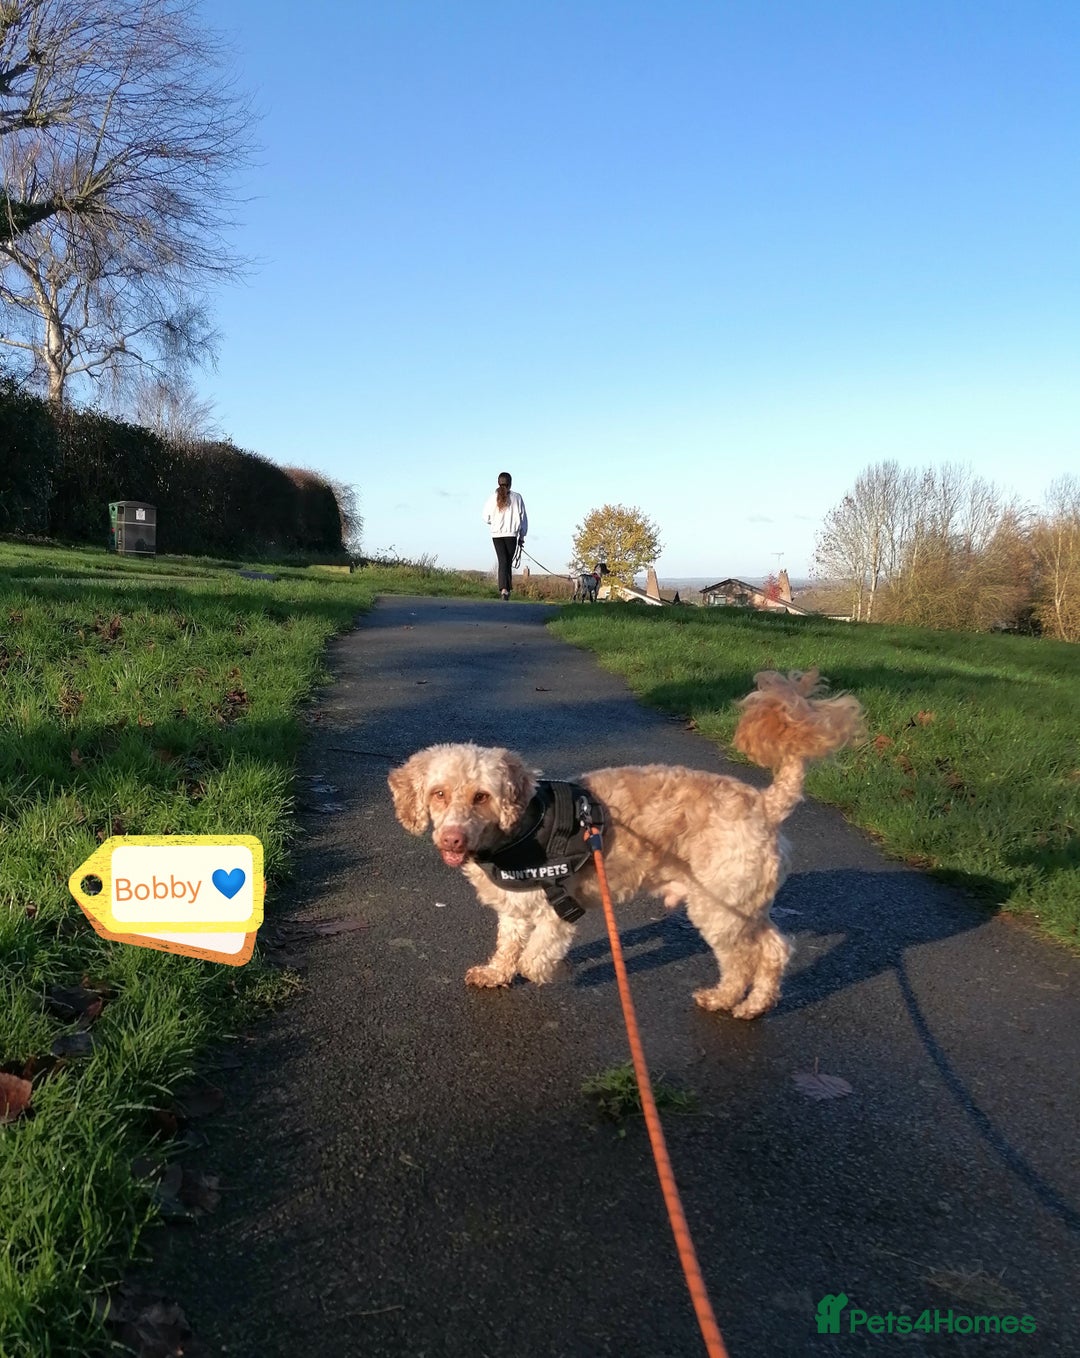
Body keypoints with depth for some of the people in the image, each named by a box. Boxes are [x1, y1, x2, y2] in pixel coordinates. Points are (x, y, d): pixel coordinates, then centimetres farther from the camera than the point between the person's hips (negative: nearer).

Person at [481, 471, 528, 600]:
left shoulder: (492, 497, -1)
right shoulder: (516, 497, -1)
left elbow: (486, 518, 3)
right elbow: (523, 517, 2)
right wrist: (522, 536, 11)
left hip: (496, 534, 0)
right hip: (511, 534, 0)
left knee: (502, 561, -1)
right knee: (509, 562, 11)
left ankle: (503, 588, -18)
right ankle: (507, 589, 10)